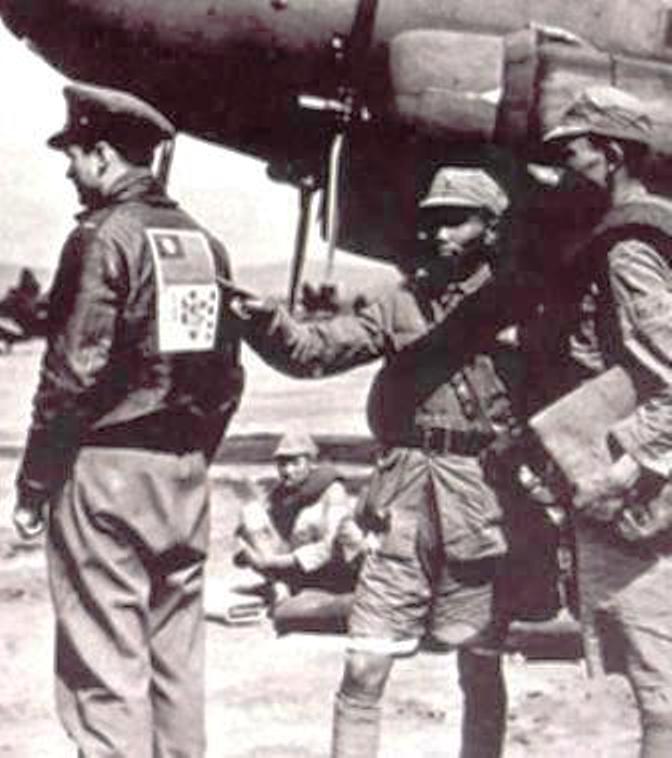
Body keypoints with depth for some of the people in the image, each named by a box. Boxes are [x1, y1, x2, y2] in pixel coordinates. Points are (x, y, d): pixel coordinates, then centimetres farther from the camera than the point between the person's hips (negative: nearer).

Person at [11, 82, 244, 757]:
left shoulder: (103, 238, -10)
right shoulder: (206, 243, 11)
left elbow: (73, 373, -15)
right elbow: (227, 376, 14)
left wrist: (33, 483, -9)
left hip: (105, 471, -7)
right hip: (185, 474, 7)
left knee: (105, 663, -2)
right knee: (176, 656, 14)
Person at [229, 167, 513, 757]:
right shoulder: (404, 305, 8)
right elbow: (316, 350, -1)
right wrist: (268, 323, -18)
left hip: (479, 510, -2)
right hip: (404, 508, 3)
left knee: (481, 675, 10)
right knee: (363, 670, 1)